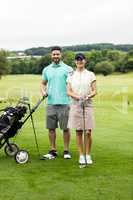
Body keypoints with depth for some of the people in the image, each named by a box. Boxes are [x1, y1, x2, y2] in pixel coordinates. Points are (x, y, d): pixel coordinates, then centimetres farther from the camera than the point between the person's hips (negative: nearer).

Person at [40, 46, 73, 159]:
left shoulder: (68, 69, 0)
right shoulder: (46, 69, 12)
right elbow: (43, 83, 20)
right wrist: (43, 91, 0)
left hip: (64, 103, -3)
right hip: (51, 103, 4)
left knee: (65, 128, 1)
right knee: (51, 128, 7)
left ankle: (66, 151, 12)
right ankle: (53, 151, 16)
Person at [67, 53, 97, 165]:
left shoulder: (90, 75, 5)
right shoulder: (71, 76, 9)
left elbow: (94, 91, 2)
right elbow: (68, 91, 3)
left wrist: (88, 96, -18)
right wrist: (77, 97, -15)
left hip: (88, 105, -1)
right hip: (75, 105, 1)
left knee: (88, 132, -5)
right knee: (78, 132, 4)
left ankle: (88, 155, 8)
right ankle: (81, 155, 12)